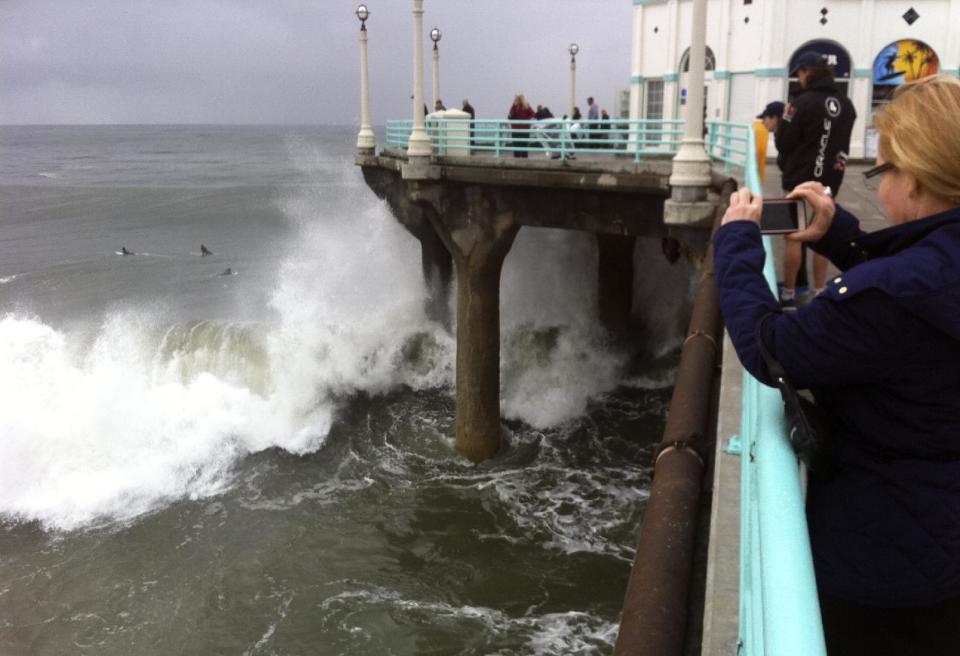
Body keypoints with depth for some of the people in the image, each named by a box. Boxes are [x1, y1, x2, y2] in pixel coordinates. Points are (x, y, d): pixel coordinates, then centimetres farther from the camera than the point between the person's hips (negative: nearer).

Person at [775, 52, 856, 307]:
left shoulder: (804, 102, -14)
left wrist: (785, 119, 8)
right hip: (829, 179, 6)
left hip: (800, 179, -6)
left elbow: (784, 143, -9)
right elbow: (841, 143, 15)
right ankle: (819, 291, 17)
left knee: (794, 236, 1)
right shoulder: (845, 105, 6)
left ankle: (788, 292, 7)